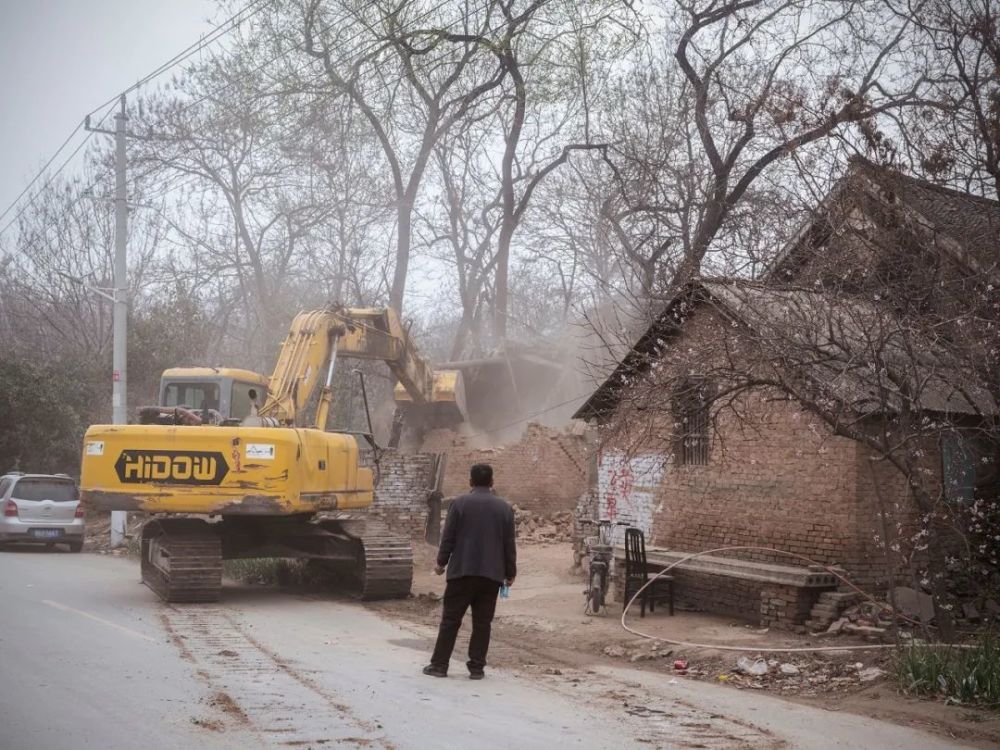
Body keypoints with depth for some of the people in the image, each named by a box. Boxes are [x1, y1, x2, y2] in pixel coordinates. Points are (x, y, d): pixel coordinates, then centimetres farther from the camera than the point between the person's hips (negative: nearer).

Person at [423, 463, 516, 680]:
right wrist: (510, 572, 13)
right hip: (492, 574, 2)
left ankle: (439, 664, 6)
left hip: (462, 571, -2)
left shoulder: (460, 503, -4)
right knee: (482, 623, 7)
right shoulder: (504, 507, 3)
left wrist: (441, 562, 10)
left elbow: (448, 537, -3)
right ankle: (477, 667, 7)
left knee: (450, 619, 5)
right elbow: (509, 544, 5)